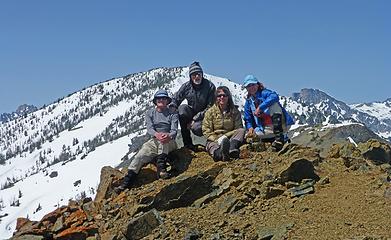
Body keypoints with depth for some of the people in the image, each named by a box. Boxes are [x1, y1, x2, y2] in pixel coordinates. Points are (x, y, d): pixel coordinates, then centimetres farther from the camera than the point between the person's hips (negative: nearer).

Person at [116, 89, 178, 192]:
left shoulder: (172, 113, 10)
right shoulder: (150, 113, 15)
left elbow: (174, 130, -5)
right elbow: (149, 128, -3)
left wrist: (169, 136, -32)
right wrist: (156, 134, -28)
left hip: (169, 142, -2)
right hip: (154, 142, 2)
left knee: (164, 138, -38)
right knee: (139, 156, -24)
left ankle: (161, 166, -50)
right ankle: (127, 181, -29)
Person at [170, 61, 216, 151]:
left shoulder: (210, 86, -13)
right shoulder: (186, 86, -5)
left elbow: (210, 107, -15)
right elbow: (175, 99, 4)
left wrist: (195, 119, -20)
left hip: (203, 116, -4)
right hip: (191, 112, 4)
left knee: (197, 128, -36)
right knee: (182, 108, -29)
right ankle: (187, 143, -21)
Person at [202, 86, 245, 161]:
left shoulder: (235, 111, 10)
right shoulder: (210, 112, 9)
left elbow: (238, 129, 3)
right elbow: (206, 130, 2)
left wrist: (225, 136, -15)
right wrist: (217, 139, -18)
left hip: (229, 138, 2)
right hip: (214, 139, -2)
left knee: (242, 131, -24)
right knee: (211, 144, -37)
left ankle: (232, 147, -53)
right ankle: (219, 153, -73)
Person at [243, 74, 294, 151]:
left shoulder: (264, 93, -7)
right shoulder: (248, 102, 12)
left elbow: (274, 96, -31)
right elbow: (248, 119, 15)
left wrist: (260, 108, -35)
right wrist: (250, 127, -7)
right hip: (265, 129, 7)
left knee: (274, 104, -27)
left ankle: (279, 137, -33)